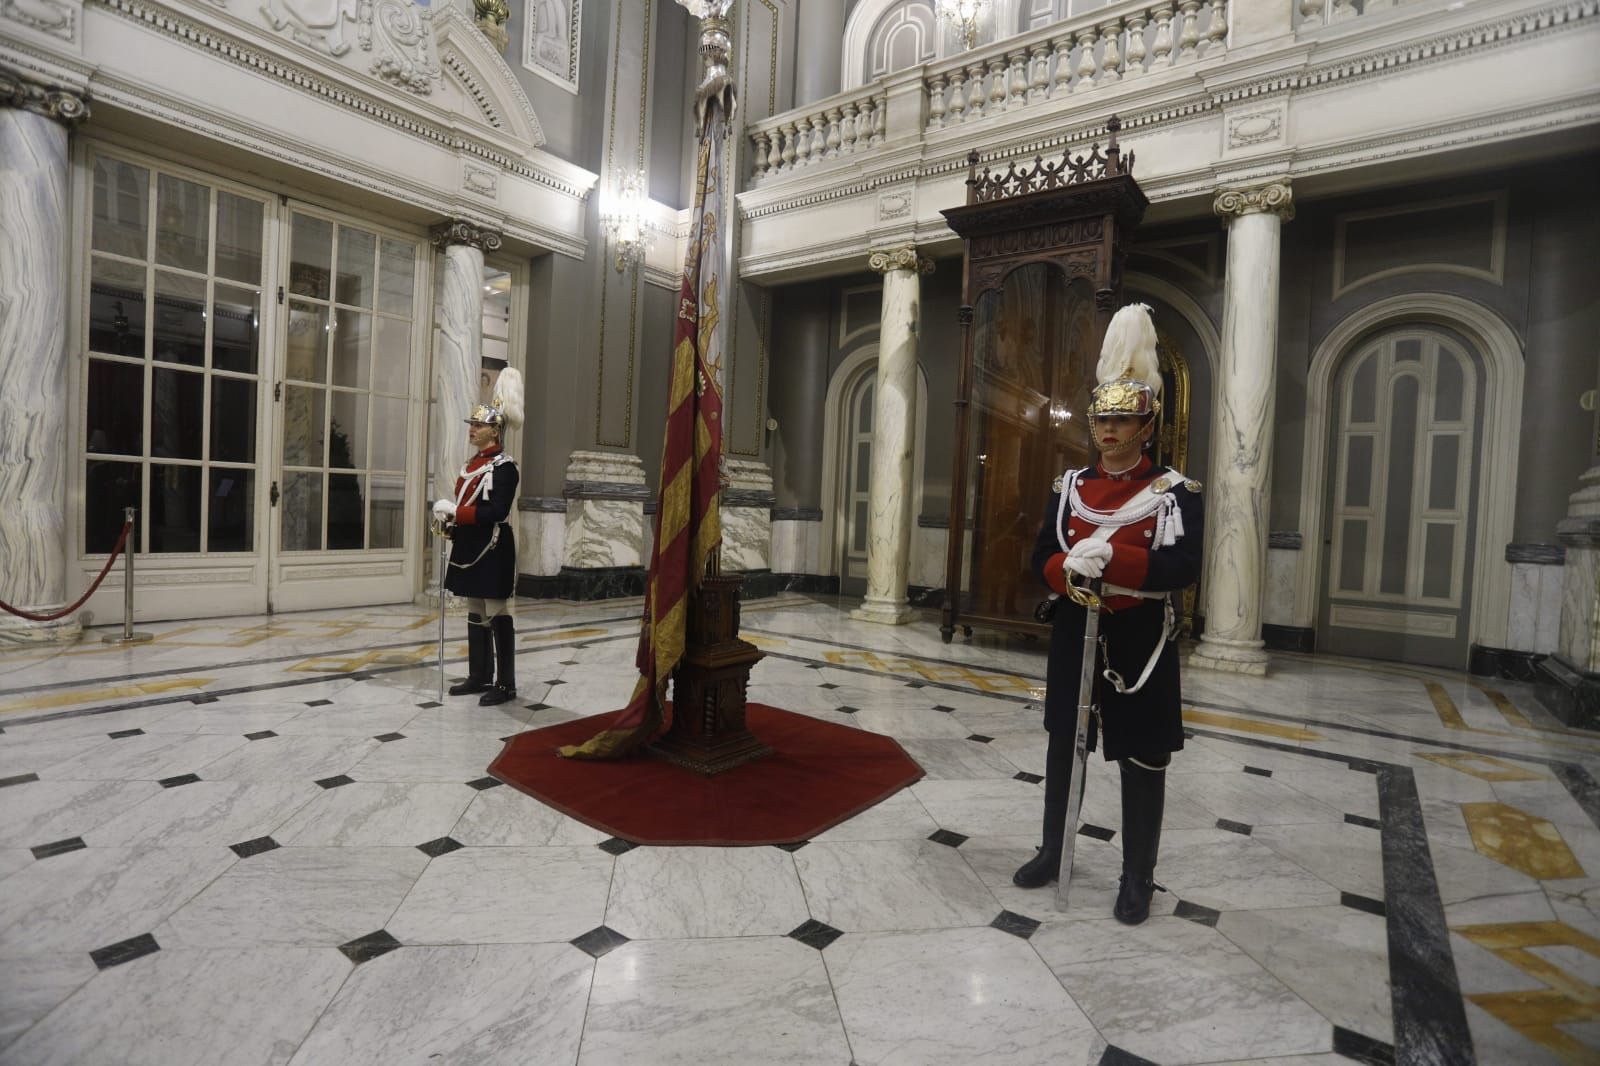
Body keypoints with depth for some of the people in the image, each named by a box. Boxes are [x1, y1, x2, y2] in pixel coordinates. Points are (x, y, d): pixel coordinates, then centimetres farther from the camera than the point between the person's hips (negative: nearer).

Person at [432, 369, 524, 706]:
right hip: (469, 547, 9)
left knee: (496, 615, -4)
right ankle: (479, 676, 24)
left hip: (492, 550, -9)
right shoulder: (472, 462, 14)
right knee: (474, 613, 13)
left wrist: (454, 511, -20)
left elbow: (497, 511, -21)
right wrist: (449, 521, 2)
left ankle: (505, 684, 4)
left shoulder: (503, 465, -12)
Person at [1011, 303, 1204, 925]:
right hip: (1075, 635, 4)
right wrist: (1072, 571, -23)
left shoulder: (1177, 492, -5)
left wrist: (1109, 557, -31)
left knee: (1142, 761, 7)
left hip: (1141, 642, -3)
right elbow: (1042, 558, 0)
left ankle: (1138, 879, 25)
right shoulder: (1069, 487, 5)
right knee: (1062, 746, 14)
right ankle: (1053, 853, 33)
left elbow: (1184, 567, -19)